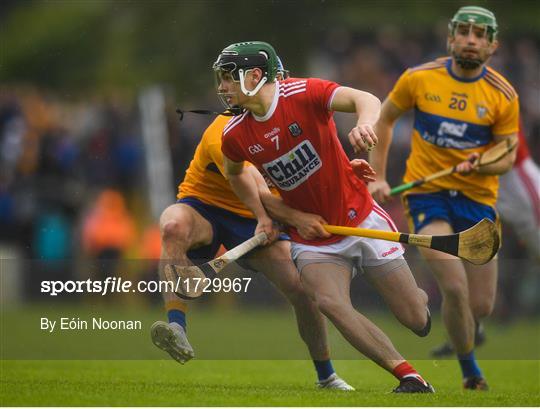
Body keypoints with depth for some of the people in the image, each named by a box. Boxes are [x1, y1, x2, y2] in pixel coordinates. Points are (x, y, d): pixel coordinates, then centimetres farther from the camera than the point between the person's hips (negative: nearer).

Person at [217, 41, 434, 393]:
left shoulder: (303, 94, -17)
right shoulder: (235, 136, -5)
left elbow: (365, 100, -32)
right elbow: (236, 173, 18)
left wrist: (365, 123, -56)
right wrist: (265, 216, 4)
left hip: (362, 220, -3)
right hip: (312, 240, 3)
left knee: (416, 320, -2)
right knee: (330, 302, -28)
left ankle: (424, 295, 37)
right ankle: (410, 377, -21)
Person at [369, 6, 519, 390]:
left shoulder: (504, 95, -3)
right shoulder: (419, 78, -4)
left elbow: (508, 156, 3)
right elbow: (385, 119, 11)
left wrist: (481, 165, -19)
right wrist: (379, 177, 6)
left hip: (477, 198, 2)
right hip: (427, 194, -2)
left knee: (481, 306, 2)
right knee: (455, 286, -20)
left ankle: (458, 336, 38)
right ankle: (470, 369, 0)